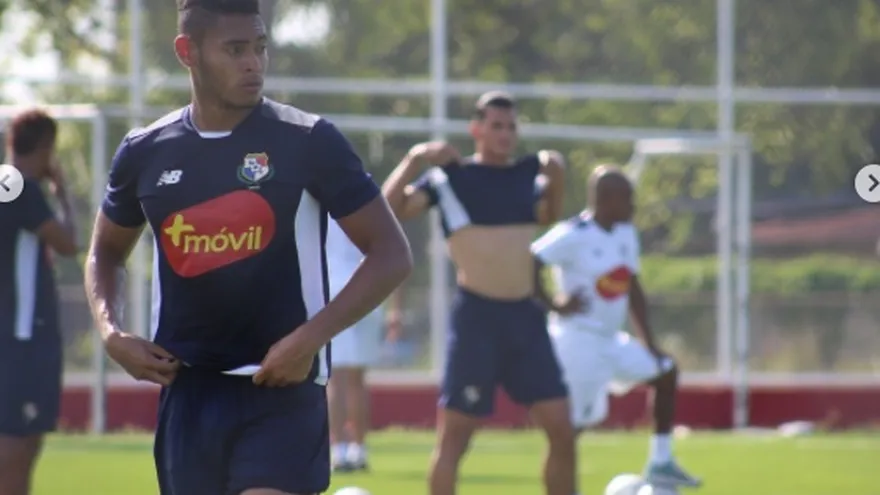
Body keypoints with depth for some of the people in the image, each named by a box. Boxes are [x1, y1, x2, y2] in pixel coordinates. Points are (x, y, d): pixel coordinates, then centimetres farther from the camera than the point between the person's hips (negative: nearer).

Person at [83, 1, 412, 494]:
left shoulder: (308, 141, -7)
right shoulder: (145, 153, 5)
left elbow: (391, 254, -5)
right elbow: (106, 253, 23)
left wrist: (310, 339, -15)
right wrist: (112, 332, 4)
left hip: (281, 385, -4)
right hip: (187, 387, 4)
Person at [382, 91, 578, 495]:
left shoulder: (527, 174, 11)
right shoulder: (449, 176, -3)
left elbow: (549, 215, 32)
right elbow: (389, 210, -13)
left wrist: (556, 175, 15)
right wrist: (414, 160, -22)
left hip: (525, 315, 5)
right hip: (476, 316, -5)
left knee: (561, 429, 2)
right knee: (454, 435, -2)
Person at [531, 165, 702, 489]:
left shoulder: (626, 234, 8)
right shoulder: (574, 236, -18)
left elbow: (633, 291, 16)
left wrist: (649, 344, 12)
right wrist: (554, 304, -23)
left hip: (610, 340, 9)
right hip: (578, 340, -9)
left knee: (665, 372, 11)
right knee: (574, 421, -7)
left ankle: (660, 464, 16)